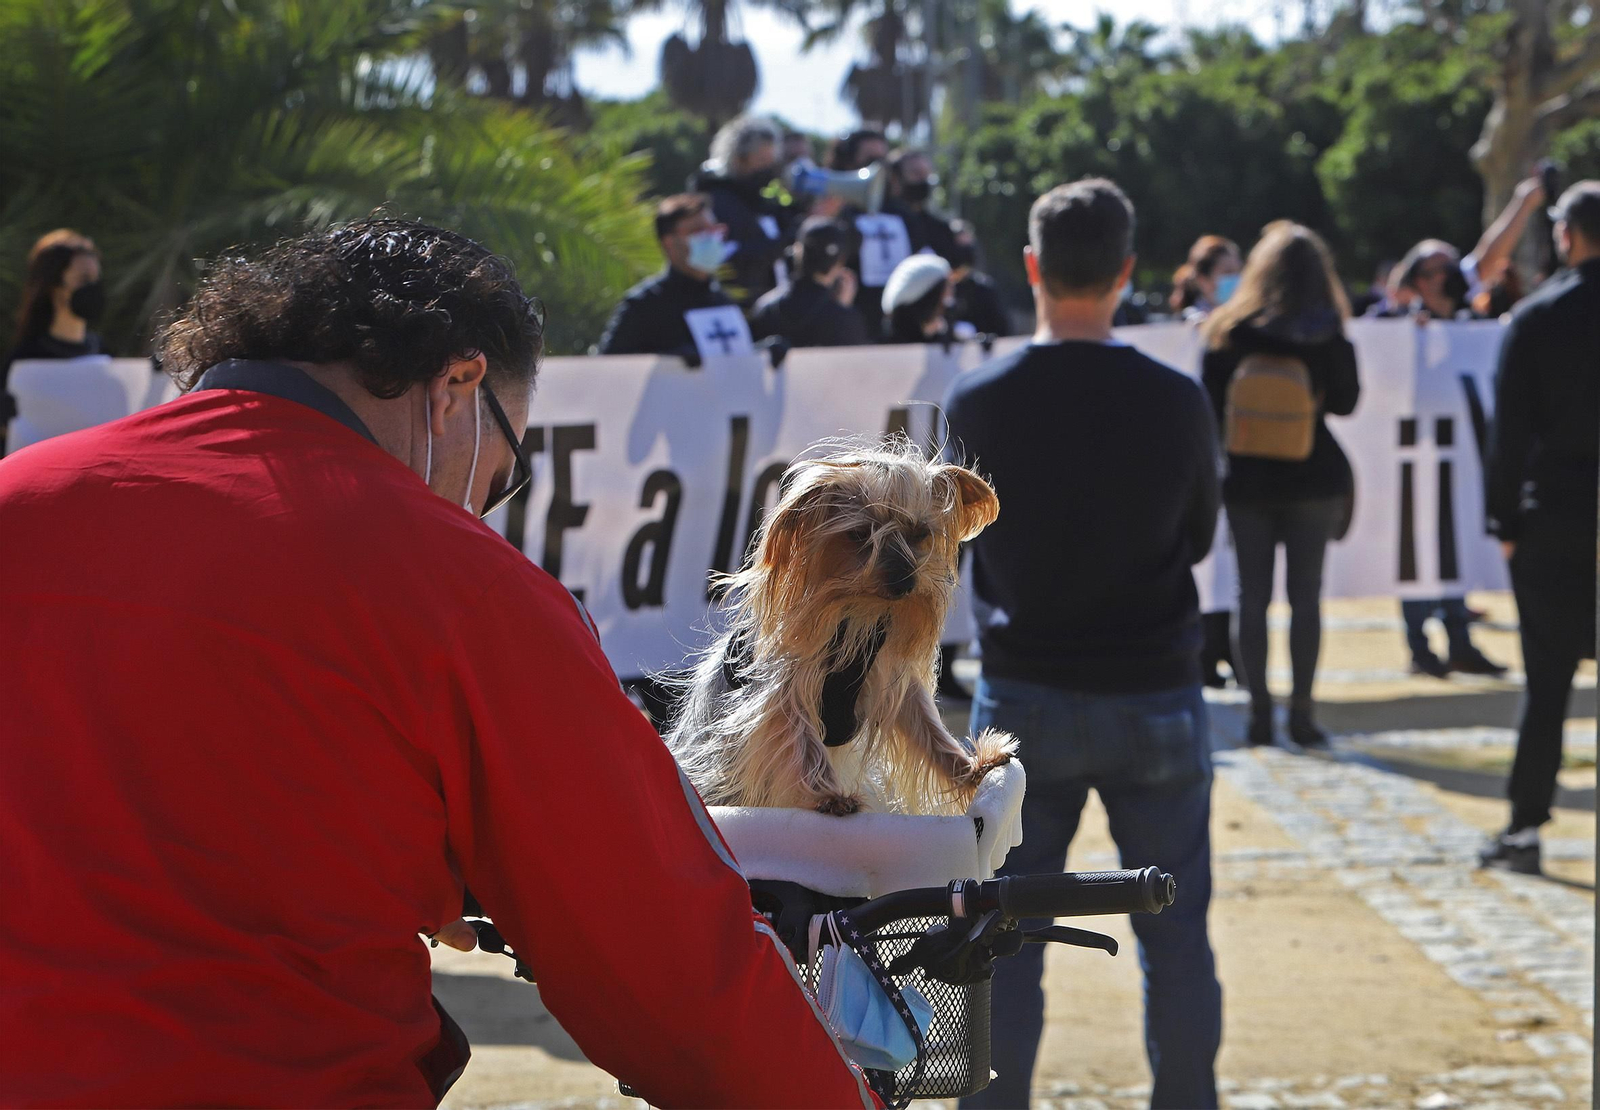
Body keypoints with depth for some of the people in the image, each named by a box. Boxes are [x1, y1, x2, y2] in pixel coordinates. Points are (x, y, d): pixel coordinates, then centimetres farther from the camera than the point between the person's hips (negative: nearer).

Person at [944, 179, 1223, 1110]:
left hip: (1025, 697, 0)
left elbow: (970, 542, 5)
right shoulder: (1175, 402, -10)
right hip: (1155, 693, 0)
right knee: (1175, 935, 10)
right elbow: (1198, 537, 5)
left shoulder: (977, 403, -9)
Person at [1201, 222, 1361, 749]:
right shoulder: (1327, 334, -7)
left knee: (1253, 595, 6)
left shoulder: (1228, 331, -2)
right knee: (1305, 595, 3)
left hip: (1247, 481, 1)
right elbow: (1345, 401, -2)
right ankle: (1301, 711, 2)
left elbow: (1211, 406, -1)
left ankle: (1259, 711, 5)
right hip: (1313, 477, -1)